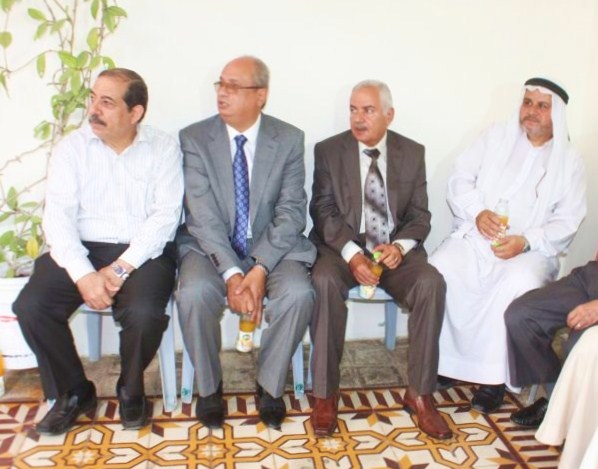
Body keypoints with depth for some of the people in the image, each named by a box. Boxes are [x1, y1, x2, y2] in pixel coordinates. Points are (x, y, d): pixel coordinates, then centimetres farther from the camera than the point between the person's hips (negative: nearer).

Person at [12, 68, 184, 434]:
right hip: (82, 249, 3)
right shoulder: (72, 147, 4)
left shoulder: (164, 148, 0)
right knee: (31, 306, -20)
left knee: (144, 312, -30)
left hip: (143, 252, -2)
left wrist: (121, 268, -19)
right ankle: (74, 393, 5)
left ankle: (131, 391, 3)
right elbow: (58, 214, -4)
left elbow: (166, 214, -9)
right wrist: (83, 274, -19)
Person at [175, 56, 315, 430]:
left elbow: (291, 212, -8)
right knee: (195, 294, -30)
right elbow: (202, 216, -12)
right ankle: (209, 387, -2)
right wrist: (231, 273, -24)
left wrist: (260, 269, -22)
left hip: (271, 247, 1)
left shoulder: (289, 140, -2)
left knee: (299, 294, -28)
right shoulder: (194, 139, -3)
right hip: (210, 246, 0)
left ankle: (271, 385, -1)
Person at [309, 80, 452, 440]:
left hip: (396, 249, 2)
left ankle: (420, 393, -13)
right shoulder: (329, 151, 1)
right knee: (325, 282, -34)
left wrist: (400, 246, -18)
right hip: (343, 247, -1)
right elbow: (323, 212, -6)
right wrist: (352, 254, -22)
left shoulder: (412, 153, 6)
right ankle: (326, 393, -20)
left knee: (432, 284, -27)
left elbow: (420, 215, 4)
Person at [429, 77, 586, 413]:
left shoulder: (568, 160, 7)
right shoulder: (497, 137, 12)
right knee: (439, 271, -28)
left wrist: (525, 241, -17)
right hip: (475, 238, 2)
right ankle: (441, 361, -13)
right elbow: (460, 179, 6)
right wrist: (477, 212, -13)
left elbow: (567, 222, 1)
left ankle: (494, 376, -20)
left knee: (519, 285, -35)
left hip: (530, 250, -1)